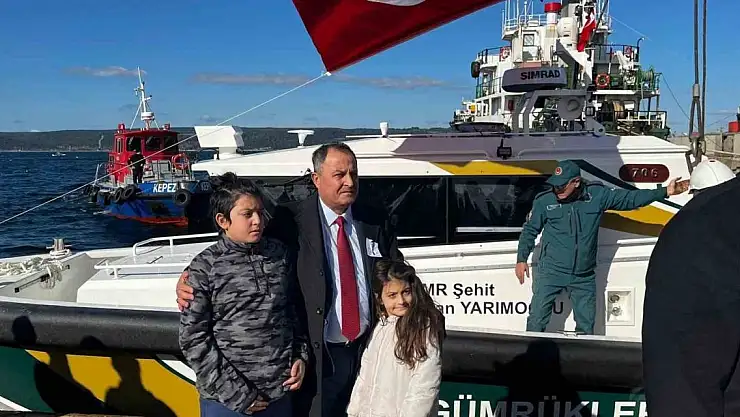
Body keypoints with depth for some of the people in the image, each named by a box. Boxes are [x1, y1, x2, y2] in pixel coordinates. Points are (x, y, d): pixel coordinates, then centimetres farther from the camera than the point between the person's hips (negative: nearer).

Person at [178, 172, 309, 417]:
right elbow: (193, 340, -10)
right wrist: (237, 394, -11)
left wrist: (301, 356, 2)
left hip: (280, 391, 4)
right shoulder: (204, 267, -9)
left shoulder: (280, 254, 3)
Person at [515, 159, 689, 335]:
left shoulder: (597, 194, -3)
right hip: (551, 273, -2)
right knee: (537, 320, -5)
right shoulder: (544, 201, -5)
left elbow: (630, 198, 5)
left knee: (586, 326, 12)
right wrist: (521, 259, 0)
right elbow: (529, 230, 5)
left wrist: (665, 192, 0)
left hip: (584, 276, 2)